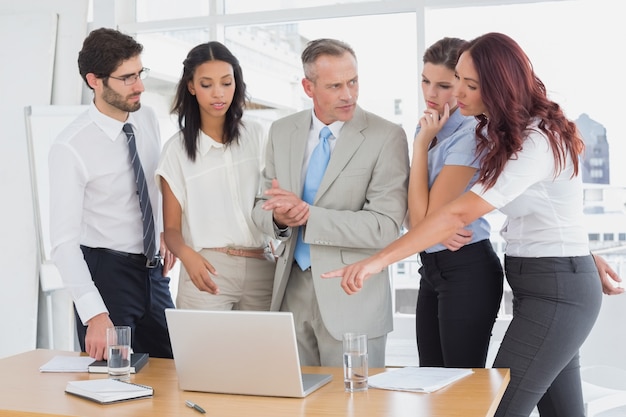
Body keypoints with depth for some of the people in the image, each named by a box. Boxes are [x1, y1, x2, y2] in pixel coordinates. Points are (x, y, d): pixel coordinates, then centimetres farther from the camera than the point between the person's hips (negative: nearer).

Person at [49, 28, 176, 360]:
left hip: (153, 269, 6)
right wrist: (95, 315, -30)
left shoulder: (147, 118, -1)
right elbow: (64, 241, -23)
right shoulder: (70, 148, -20)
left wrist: (164, 232, 7)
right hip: (105, 271, -6)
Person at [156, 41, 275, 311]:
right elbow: (172, 227, 2)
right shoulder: (177, 149, 3)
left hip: (262, 269, 2)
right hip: (207, 271, -2)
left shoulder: (256, 135, 9)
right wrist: (187, 255, -19)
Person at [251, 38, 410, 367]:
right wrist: (279, 219, -13)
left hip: (352, 297, -4)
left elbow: (385, 227, -16)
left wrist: (308, 214, -21)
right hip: (292, 289, 4)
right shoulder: (282, 132, 6)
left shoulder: (387, 137, -9)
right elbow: (262, 207, 11)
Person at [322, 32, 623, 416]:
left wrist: (378, 261, -36)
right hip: (537, 282, 10)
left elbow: (459, 214, -32)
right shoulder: (508, 133, 9)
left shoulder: (535, 143, -22)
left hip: (557, 290, -10)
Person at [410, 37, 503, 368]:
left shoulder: (470, 134, -16)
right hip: (432, 266, 8)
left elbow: (423, 216, -17)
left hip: (466, 270, -8)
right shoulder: (429, 128, 9)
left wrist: (421, 144, -14)